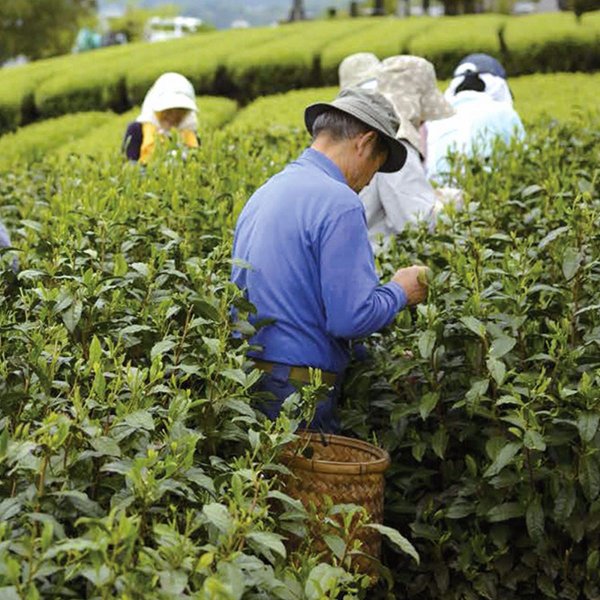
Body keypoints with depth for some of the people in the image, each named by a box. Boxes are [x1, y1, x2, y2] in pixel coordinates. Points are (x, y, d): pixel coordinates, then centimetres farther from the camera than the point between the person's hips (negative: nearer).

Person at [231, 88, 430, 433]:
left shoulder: (264, 194, 12)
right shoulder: (339, 204, -15)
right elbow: (351, 318, -20)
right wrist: (400, 292, -1)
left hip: (244, 376, 9)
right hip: (297, 389, -9)